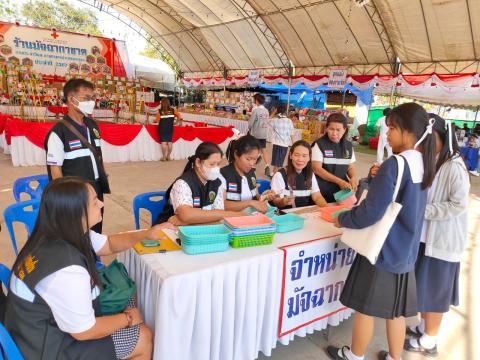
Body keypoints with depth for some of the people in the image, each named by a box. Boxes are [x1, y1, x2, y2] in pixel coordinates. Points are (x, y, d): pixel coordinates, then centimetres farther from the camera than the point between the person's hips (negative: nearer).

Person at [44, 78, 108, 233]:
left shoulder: (93, 125, 5)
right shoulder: (59, 131, -17)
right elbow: (55, 168, -14)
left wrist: (104, 182, 13)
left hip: (97, 189, 7)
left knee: (96, 231, 19)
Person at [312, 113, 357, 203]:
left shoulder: (348, 146, 6)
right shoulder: (319, 145, -9)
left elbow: (350, 167, 14)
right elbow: (317, 169, -13)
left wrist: (353, 178, -8)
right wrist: (339, 181, -18)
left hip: (342, 190, 4)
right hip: (322, 191, -4)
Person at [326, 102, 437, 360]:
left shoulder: (394, 165, -23)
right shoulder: (423, 164, 3)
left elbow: (372, 212, -24)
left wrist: (343, 219, -9)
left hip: (382, 250, -7)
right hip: (405, 250, 8)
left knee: (364, 307, 11)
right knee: (395, 309, 20)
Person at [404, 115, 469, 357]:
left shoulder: (454, 167, -19)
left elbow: (459, 205, -19)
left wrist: (422, 210, -22)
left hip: (442, 238, -6)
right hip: (423, 234, 7)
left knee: (434, 289, 8)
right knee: (422, 286, 19)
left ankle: (428, 341, 26)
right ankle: (424, 327, 39)